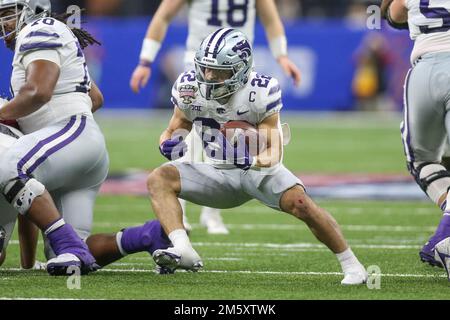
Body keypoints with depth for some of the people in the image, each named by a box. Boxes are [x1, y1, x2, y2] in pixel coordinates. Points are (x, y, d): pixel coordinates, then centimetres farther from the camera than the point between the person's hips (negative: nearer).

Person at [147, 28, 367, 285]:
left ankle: (351, 264, -12)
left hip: (259, 168, -3)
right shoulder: (189, 88, -11)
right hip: (219, 174, 4)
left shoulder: (261, 92, -21)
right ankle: (184, 250, -35)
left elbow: (274, 150, -19)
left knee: (299, 203, -29)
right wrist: (170, 144, -22)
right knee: (159, 179, -19)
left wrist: (255, 160, -41)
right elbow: (175, 130, 3)